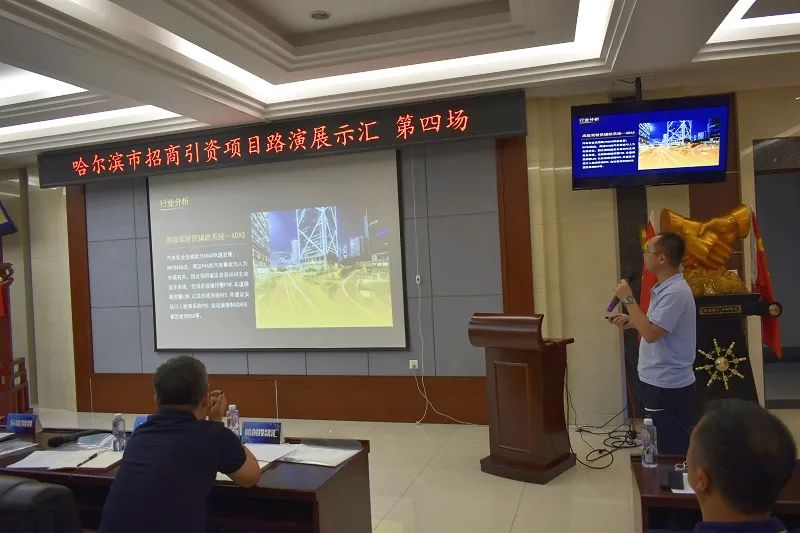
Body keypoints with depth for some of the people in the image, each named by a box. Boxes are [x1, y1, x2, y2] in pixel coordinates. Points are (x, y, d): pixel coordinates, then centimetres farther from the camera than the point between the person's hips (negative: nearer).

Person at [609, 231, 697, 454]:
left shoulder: (675, 292, -22)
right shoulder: (665, 288, 11)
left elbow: (651, 334, -27)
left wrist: (628, 299, -20)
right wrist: (630, 322, 7)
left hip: (667, 386, -10)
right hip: (660, 382, 10)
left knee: (670, 452, 0)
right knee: (669, 449, 19)